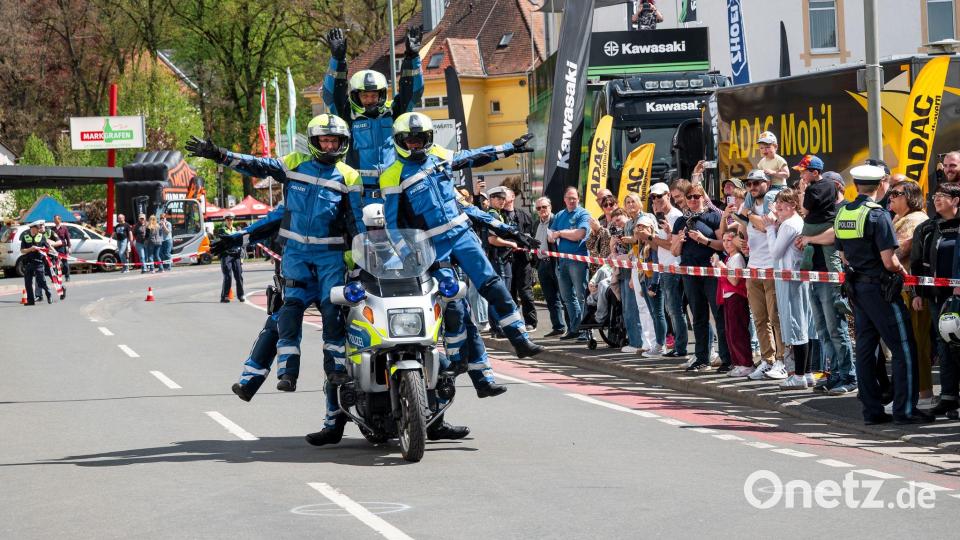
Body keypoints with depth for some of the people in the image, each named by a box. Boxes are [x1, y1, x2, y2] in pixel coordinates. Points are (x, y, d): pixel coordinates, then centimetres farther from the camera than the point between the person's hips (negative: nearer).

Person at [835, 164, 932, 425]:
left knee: (865, 347, 9)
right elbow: (889, 261, -18)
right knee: (903, 347, -3)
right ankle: (904, 409, -6)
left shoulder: (842, 214, 7)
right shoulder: (877, 214, -16)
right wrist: (903, 272, 0)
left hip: (856, 287, 8)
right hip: (879, 287, -8)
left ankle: (872, 410, 10)